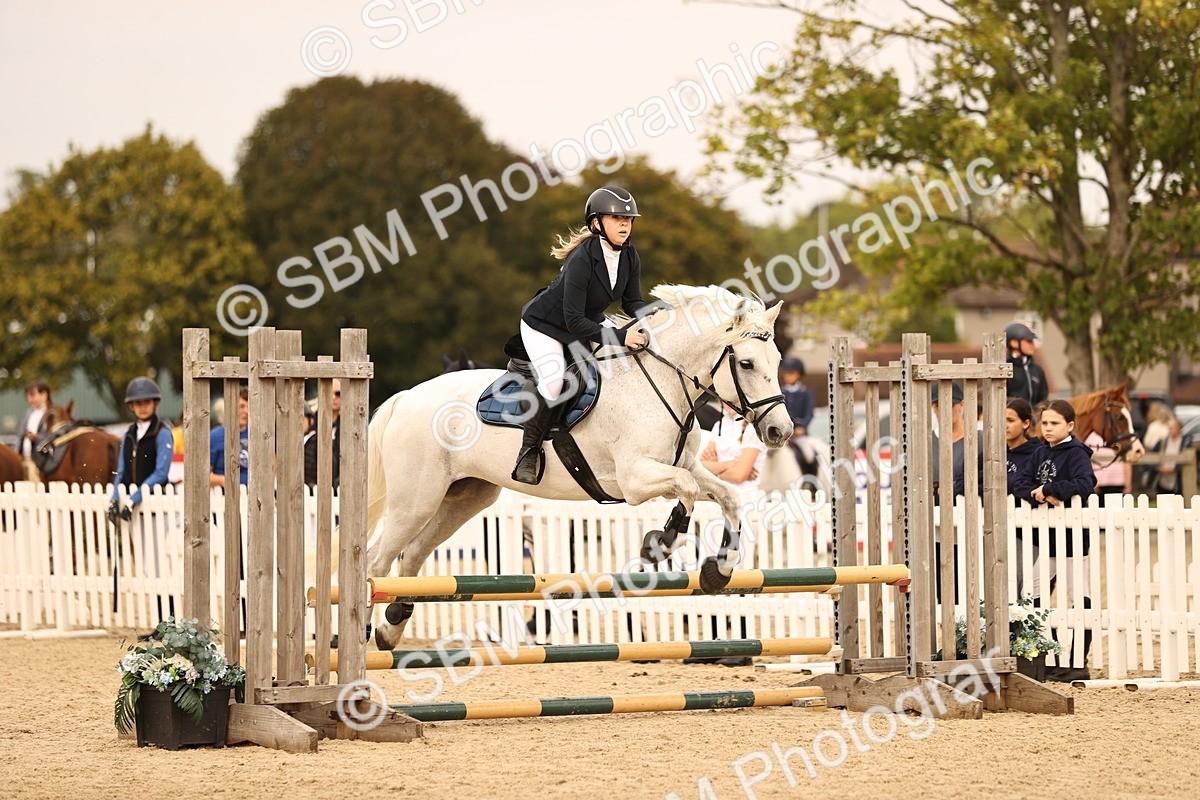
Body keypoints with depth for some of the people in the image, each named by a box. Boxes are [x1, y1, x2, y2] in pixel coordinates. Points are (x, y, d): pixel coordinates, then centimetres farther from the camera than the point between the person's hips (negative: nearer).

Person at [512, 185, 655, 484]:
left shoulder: (629, 255, -12)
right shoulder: (582, 259, -34)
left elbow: (632, 301, 0)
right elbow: (574, 320, -34)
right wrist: (619, 337, -40)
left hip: (589, 321, 8)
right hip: (545, 325, -8)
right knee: (553, 384, -29)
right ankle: (529, 451, -9)